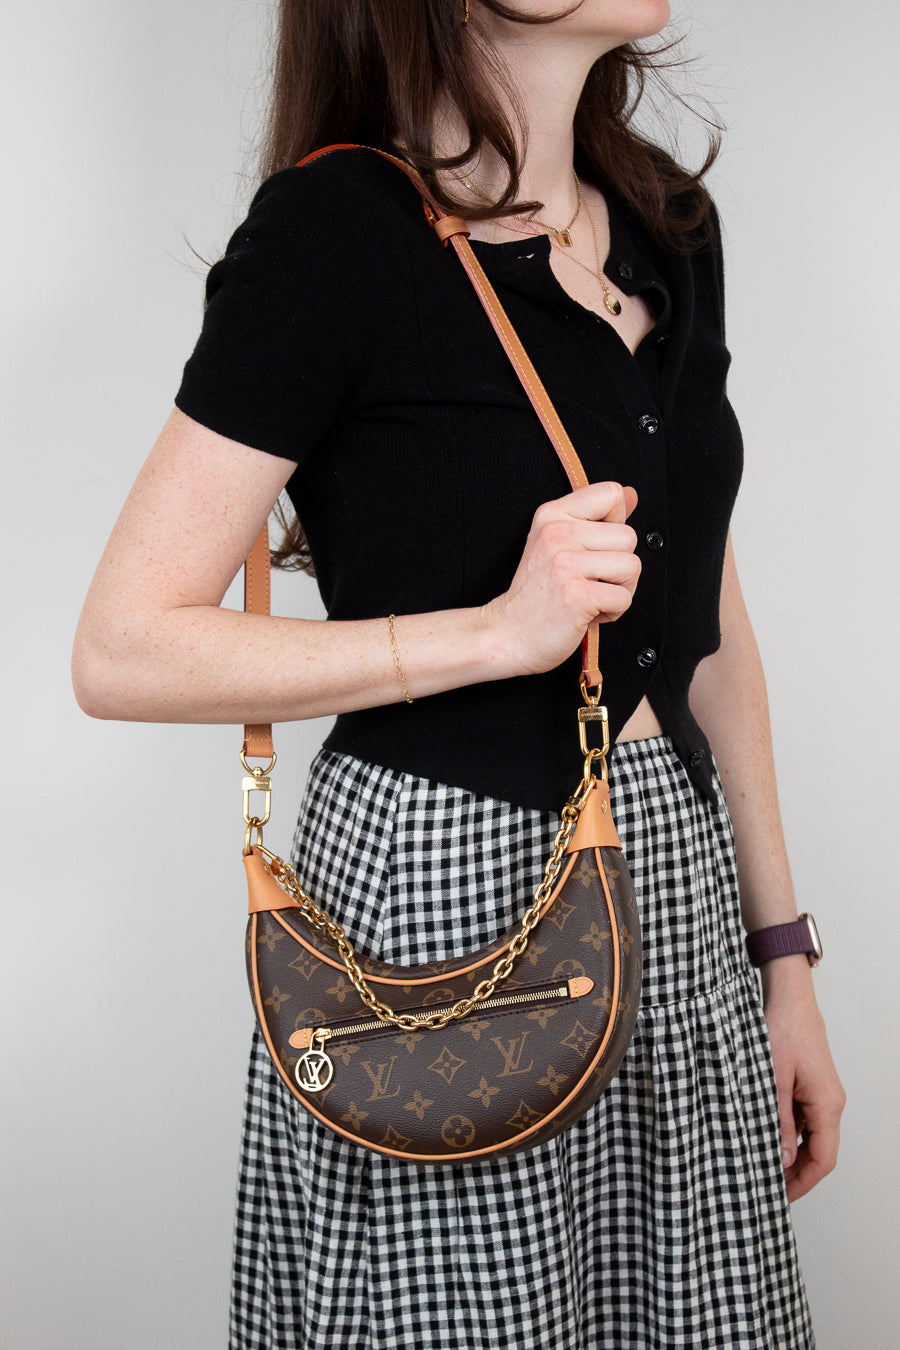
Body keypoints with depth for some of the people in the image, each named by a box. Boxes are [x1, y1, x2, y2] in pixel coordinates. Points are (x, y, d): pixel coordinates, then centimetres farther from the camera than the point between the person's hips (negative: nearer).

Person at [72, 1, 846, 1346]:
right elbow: (124, 650, -14)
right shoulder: (334, 227, -13)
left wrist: (785, 954, 12)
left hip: (678, 879, 6)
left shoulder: (670, 222, 8)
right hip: (444, 894, -6)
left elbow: (710, 623, 12)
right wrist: (501, 627, -21)